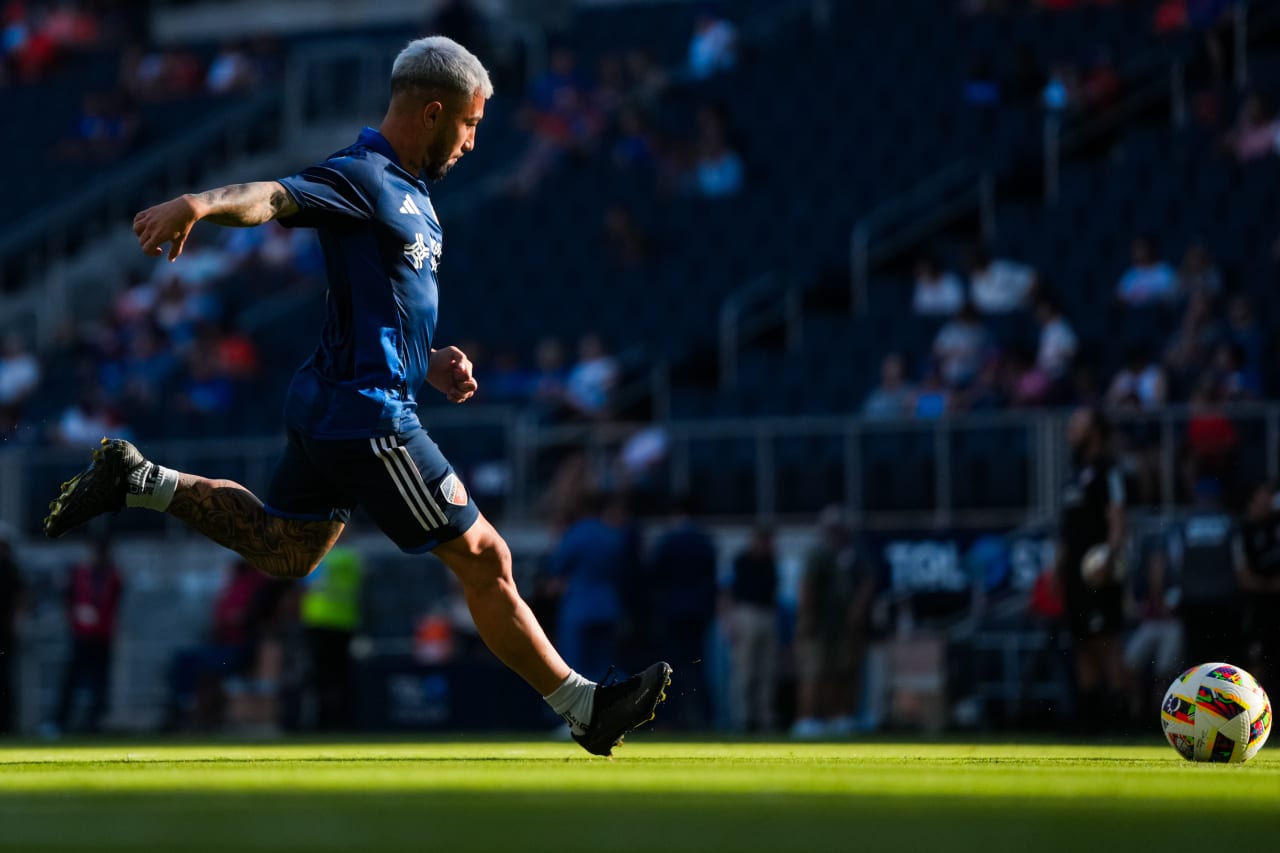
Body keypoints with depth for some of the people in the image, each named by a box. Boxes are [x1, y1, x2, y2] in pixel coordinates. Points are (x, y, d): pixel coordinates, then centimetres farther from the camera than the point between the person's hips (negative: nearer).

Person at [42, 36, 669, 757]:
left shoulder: (411, 195, 15)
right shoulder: (362, 177, -16)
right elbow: (275, 197, -35)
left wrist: (429, 362, 13)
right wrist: (199, 204, -54)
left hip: (333, 408, 10)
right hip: (368, 418, -10)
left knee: (282, 551, 25)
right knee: (485, 559, -2)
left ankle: (138, 480, 21)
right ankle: (584, 708, 6)